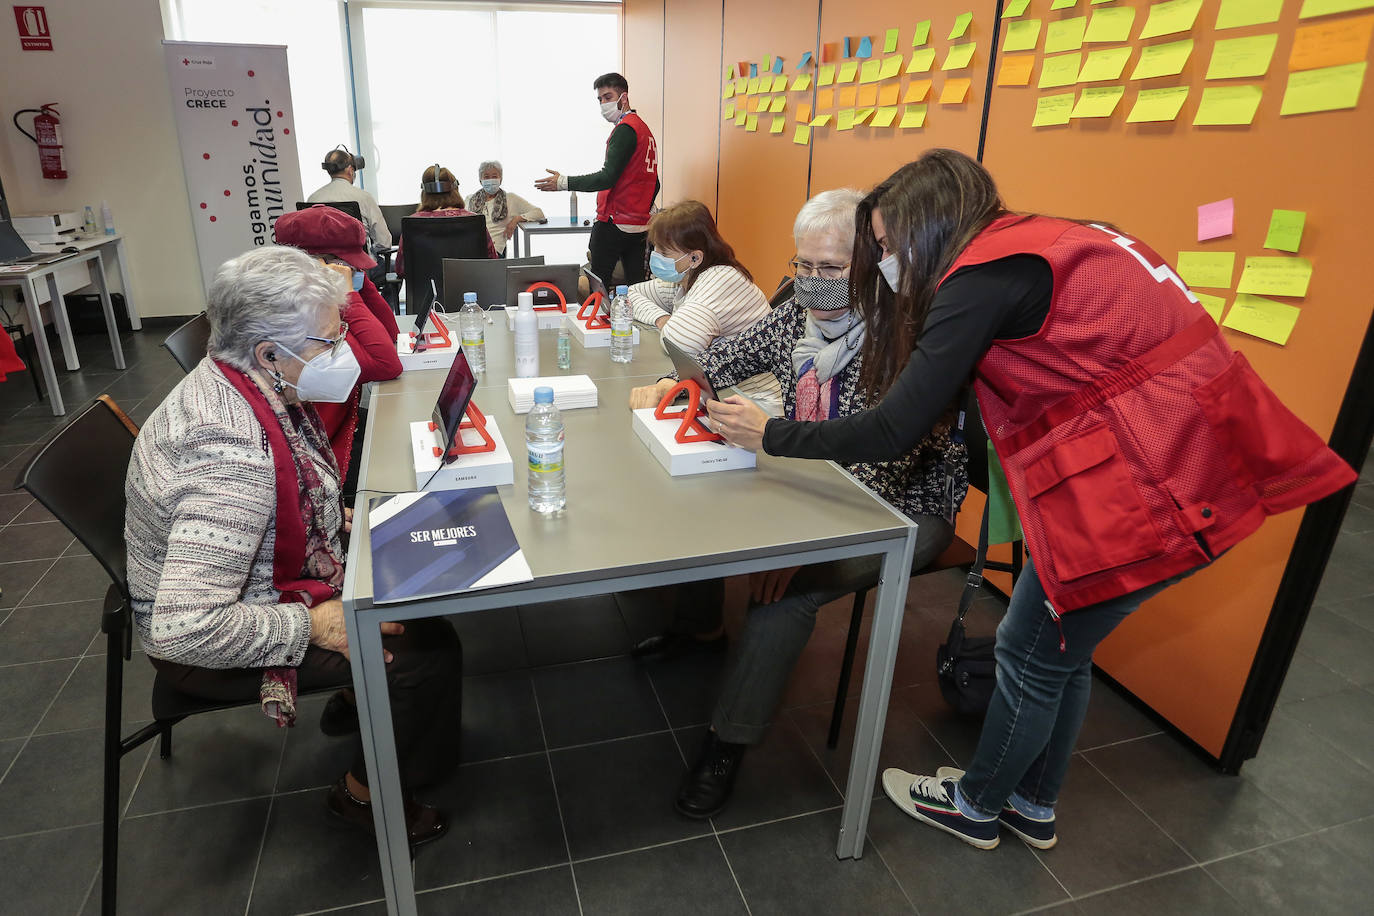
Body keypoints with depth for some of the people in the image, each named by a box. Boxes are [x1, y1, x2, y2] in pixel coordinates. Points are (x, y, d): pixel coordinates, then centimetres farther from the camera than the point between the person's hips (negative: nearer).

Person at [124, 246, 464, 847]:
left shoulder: (248, 386, -6)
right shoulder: (231, 454, -37)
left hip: (272, 573, 9)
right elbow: (184, 629, -38)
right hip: (205, 644, -9)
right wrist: (315, 625, -29)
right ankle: (364, 793, 10)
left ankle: (354, 702, 29)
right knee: (427, 650, -15)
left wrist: (338, 519, 2)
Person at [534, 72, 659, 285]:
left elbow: (608, 178, -20)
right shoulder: (644, 128, 19)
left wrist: (564, 182, -15)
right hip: (640, 225, 10)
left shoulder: (625, 128, -11)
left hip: (614, 224, -9)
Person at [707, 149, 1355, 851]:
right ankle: (1033, 807, 42)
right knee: (1061, 650, 22)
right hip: (1192, 465, 9)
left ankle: (975, 808, 34)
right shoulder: (1039, 242, 13)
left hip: (1146, 485, -9)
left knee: (1033, 656, 9)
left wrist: (770, 435, -7)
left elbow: (894, 431, -19)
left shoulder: (983, 275, -16)